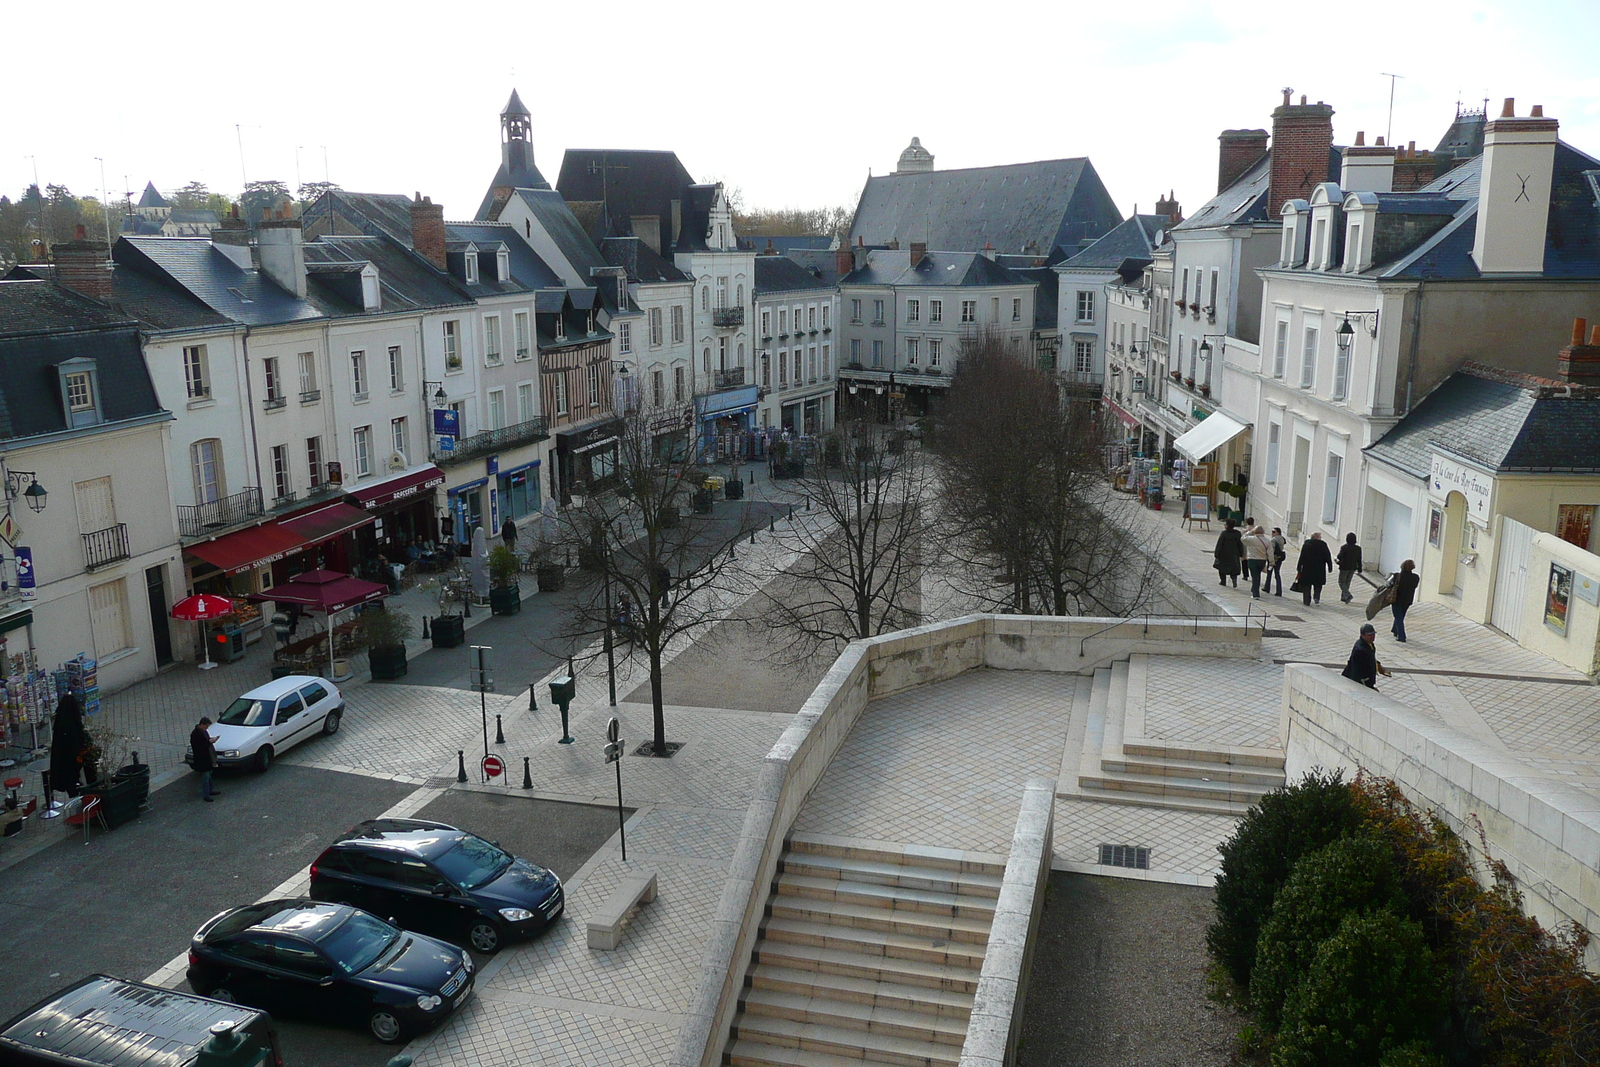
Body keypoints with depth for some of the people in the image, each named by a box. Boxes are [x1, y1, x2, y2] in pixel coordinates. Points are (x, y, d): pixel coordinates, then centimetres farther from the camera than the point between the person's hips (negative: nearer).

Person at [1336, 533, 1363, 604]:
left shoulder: (1344, 547, -15)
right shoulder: (1358, 548, 1)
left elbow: (1340, 557, -21)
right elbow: (1359, 560, 5)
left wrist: (1337, 561, 0)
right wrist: (1359, 569, 11)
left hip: (1344, 567, -5)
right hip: (1353, 568, 5)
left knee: (1341, 582, 5)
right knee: (1347, 583, 17)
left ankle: (1347, 595, -15)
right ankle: (1343, 598, 22)